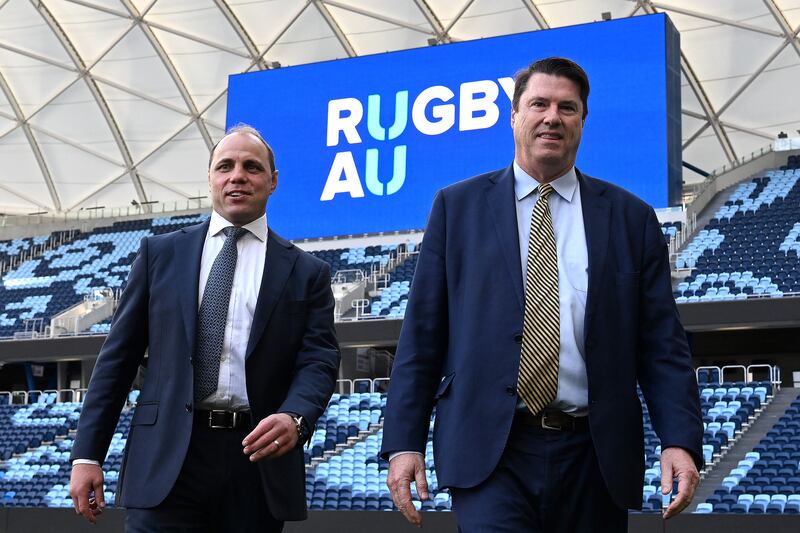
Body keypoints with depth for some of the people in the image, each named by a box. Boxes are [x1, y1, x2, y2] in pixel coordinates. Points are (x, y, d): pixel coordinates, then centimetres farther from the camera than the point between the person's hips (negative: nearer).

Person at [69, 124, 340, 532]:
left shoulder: (307, 272, 10)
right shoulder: (160, 253, 11)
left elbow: (318, 360, 1)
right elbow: (118, 356, 9)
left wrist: (295, 417, -22)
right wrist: (87, 453, 2)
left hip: (257, 459, 1)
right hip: (167, 458, 0)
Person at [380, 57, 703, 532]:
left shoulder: (631, 218, 9)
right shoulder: (457, 206, 8)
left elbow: (662, 345, 5)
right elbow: (421, 336, 6)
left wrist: (681, 440, -9)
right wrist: (404, 442, -1)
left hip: (593, 456, 2)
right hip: (489, 452, -1)